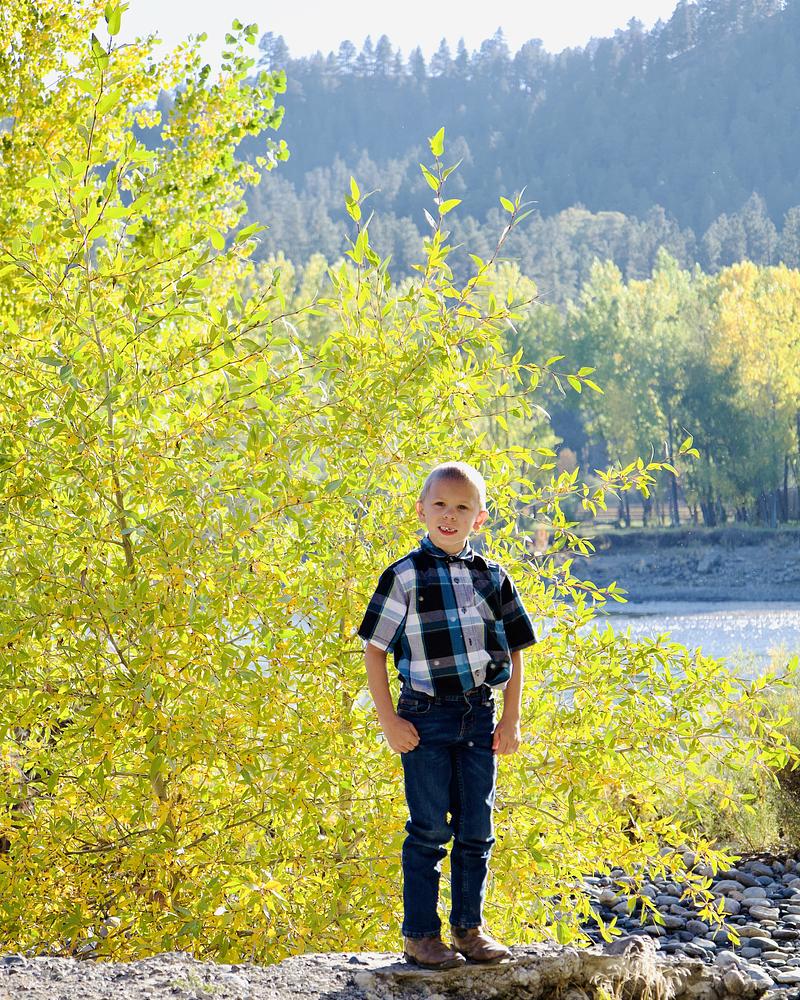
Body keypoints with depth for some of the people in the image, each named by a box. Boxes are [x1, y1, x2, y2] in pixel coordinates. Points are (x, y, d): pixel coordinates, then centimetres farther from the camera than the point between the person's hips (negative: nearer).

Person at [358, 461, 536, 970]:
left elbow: (514, 649, 12)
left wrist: (511, 718, 6)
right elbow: (374, 650, -3)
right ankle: (421, 934, 10)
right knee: (429, 830, 1)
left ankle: (470, 926, 21)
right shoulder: (405, 577, -5)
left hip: (480, 715, 4)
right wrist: (389, 719, -8)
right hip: (426, 717, -3)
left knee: (477, 830, 9)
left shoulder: (492, 578, 6)